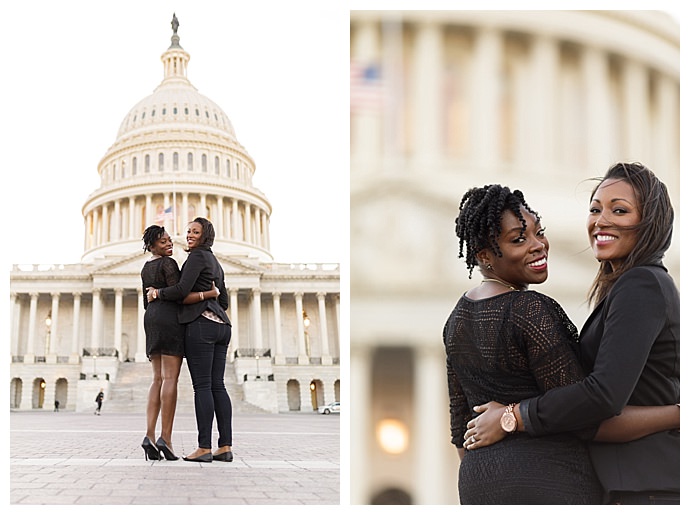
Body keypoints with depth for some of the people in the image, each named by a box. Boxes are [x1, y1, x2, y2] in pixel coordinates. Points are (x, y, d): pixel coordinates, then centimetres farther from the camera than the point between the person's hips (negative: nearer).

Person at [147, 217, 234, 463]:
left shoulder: (197, 256, -3)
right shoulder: (216, 263, 24)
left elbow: (182, 290, -13)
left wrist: (157, 293, 2)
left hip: (201, 324, -9)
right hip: (220, 326, 9)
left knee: (202, 386, -10)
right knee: (217, 386, 4)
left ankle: (204, 448, -12)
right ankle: (225, 447, -1)